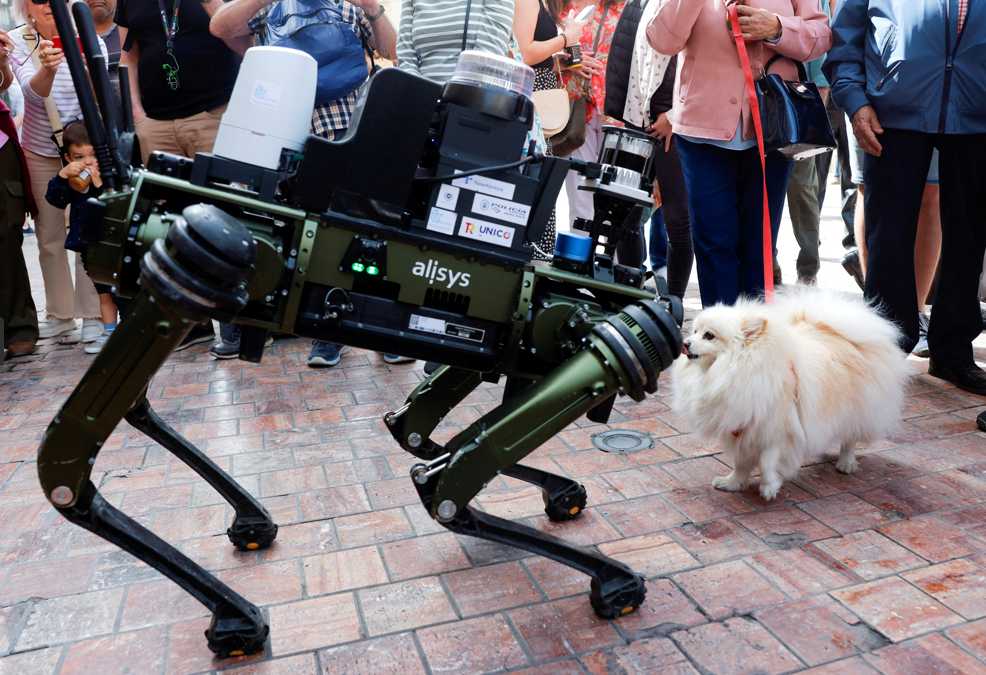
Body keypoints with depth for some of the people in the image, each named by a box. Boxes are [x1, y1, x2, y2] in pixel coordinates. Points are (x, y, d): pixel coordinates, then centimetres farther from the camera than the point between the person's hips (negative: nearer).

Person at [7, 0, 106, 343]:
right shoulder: (18, 43, -4)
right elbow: (35, 93, -20)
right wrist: (47, 69, -41)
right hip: (40, 151, 2)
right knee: (49, 235, 7)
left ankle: (92, 315, 4)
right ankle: (60, 314, 20)